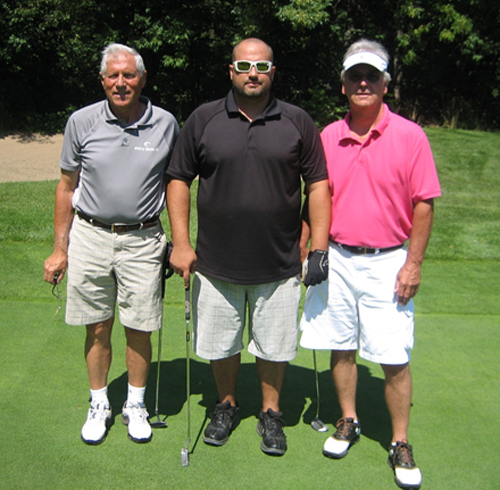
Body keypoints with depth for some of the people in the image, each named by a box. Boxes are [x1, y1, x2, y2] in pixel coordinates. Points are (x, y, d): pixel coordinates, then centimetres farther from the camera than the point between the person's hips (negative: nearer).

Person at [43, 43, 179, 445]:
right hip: (90, 236, 1)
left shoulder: (165, 124, -1)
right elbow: (67, 187, 6)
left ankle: (136, 405, 26)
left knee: (139, 330, 5)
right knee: (97, 328, 9)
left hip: (142, 240, 0)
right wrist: (59, 248, 5)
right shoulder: (82, 122, 0)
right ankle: (99, 405, 28)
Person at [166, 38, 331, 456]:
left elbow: (318, 185, 1)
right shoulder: (203, 120, 0)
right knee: (220, 344, 15)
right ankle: (227, 405, 39)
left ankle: (271, 413, 34)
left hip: (279, 265, 0)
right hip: (215, 264, 1)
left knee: (274, 346, 12)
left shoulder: (298, 123, 0)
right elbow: (179, 181, 3)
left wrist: (319, 248, -6)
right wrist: (181, 243, -4)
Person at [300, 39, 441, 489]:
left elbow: (424, 204, -5)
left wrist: (413, 264, -9)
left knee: (394, 360, 0)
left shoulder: (410, 136, -5)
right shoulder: (327, 137, 5)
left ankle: (401, 444, 17)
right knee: (341, 349, 12)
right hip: (337, 260, 3)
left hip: (388, 264, -3)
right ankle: (348, 422, 32)